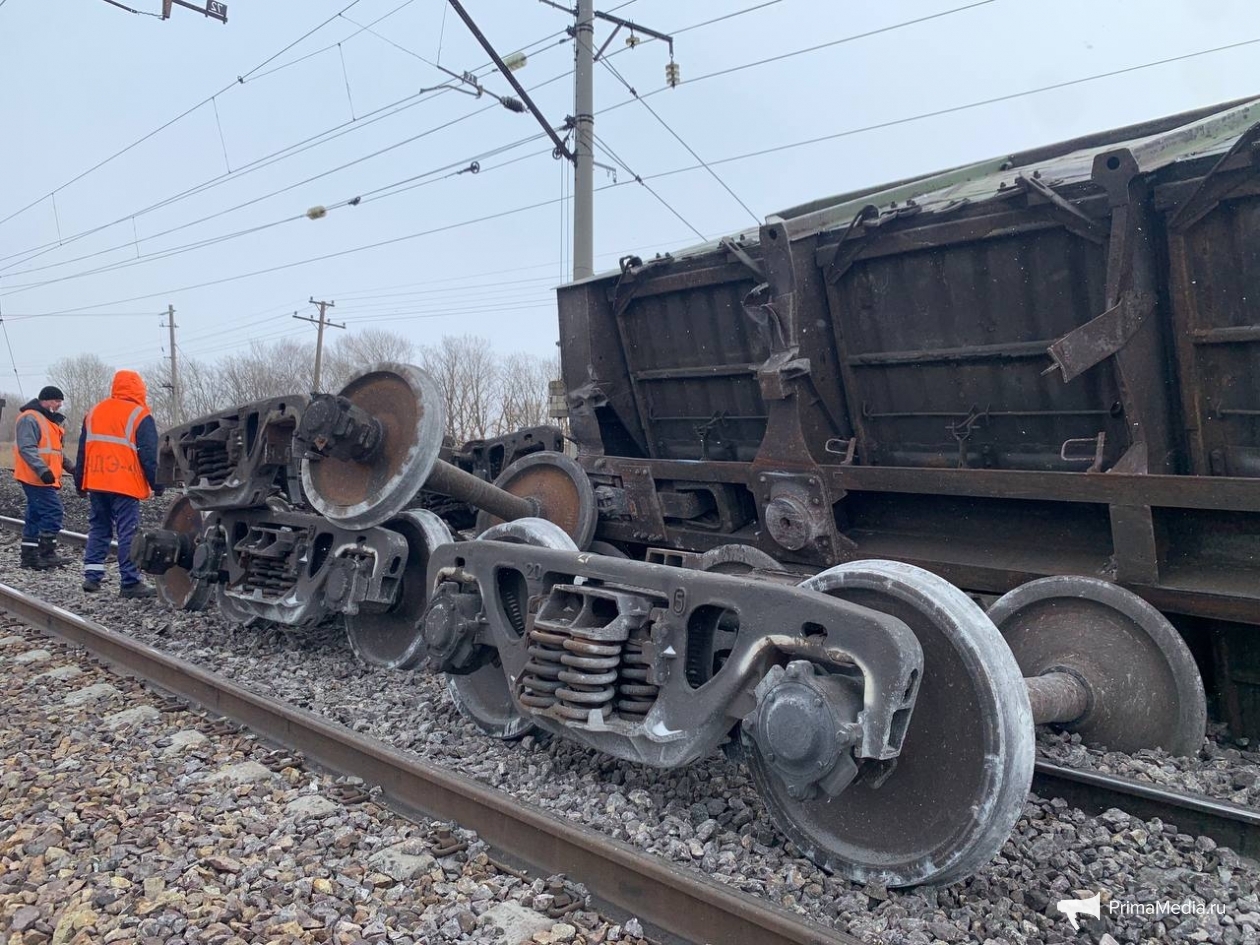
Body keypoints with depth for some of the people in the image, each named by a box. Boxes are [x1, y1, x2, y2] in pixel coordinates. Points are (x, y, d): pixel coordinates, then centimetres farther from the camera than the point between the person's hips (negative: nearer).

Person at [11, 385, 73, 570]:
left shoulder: (48, 419, 20)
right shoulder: (29, 418, -13)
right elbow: (27, 448, -22)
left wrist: (66, 464, 15)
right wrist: (43, 470, -30)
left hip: (45, 478, 10)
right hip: (37, 478, -10)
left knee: (35, 516, 12)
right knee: (53, 513, -12)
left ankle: (29, 556, 17)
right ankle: (46, 554, -8)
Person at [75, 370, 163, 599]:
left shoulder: (94, 412, 14)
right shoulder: (139, 415, -6)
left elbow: (82, 450, 17)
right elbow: (149, 455, -8)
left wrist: (80, 482, 23)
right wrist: (156, 484, -4)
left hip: (96, 483, 6)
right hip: (125, 484, -6)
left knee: (98, 528, 16)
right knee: (128, 532, -5)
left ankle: (92, 576, 14)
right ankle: (131, 582, -6)